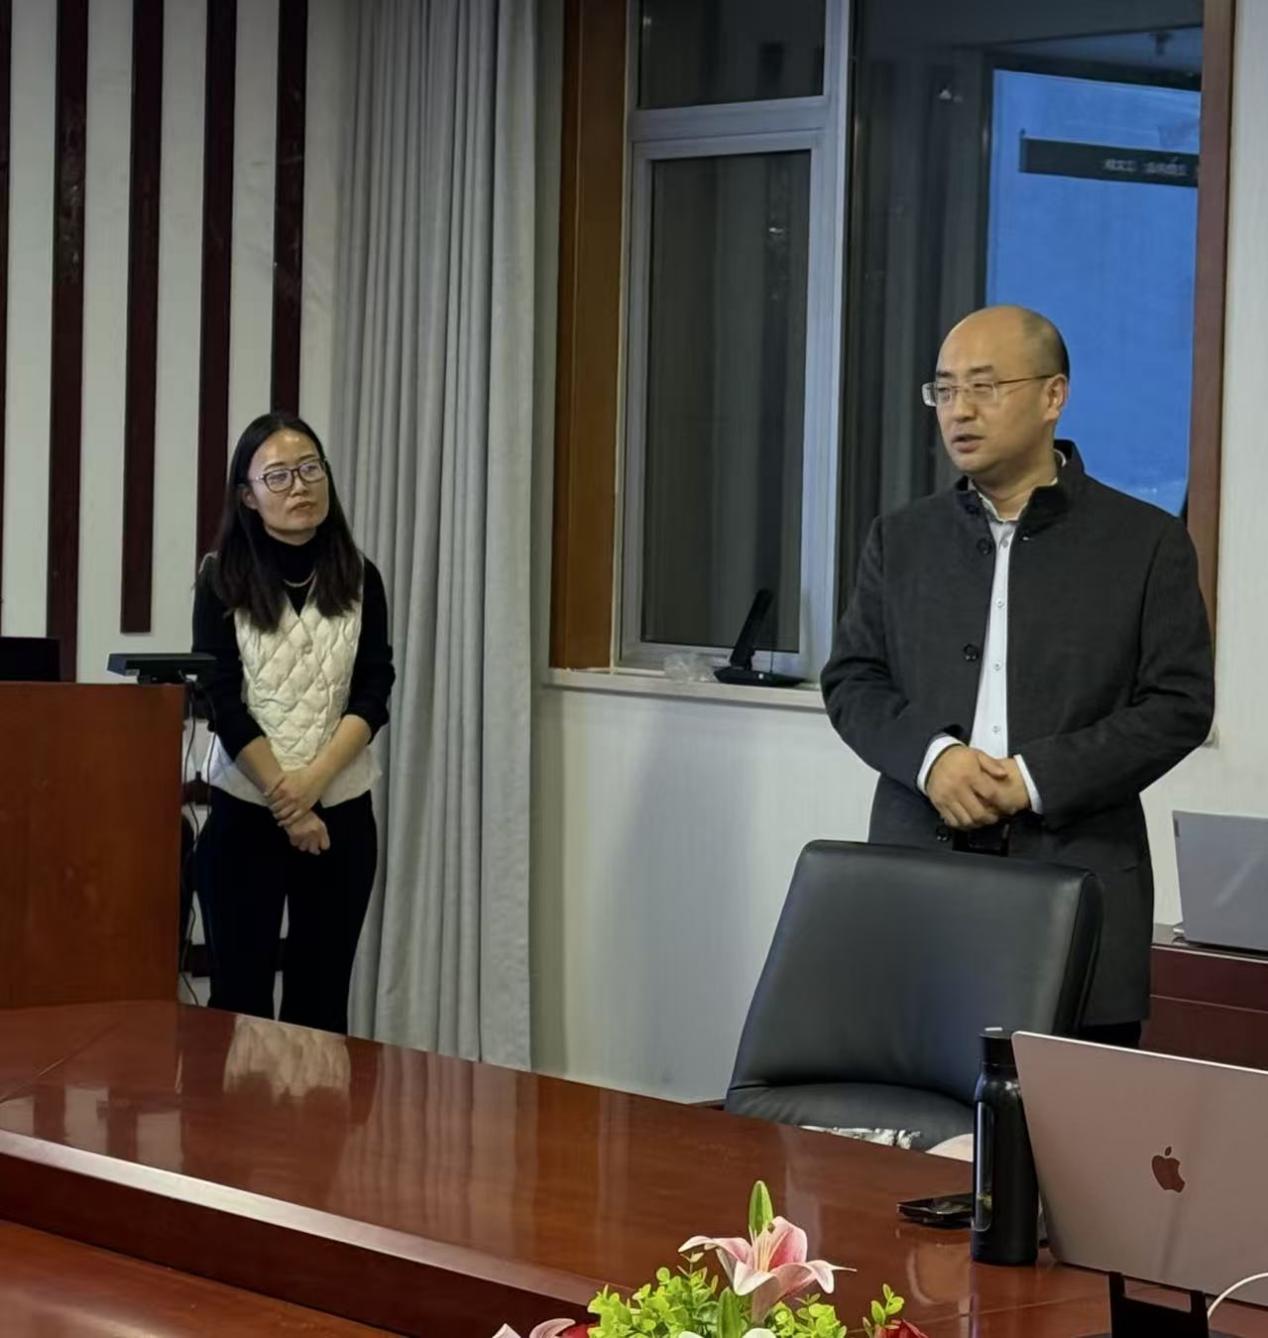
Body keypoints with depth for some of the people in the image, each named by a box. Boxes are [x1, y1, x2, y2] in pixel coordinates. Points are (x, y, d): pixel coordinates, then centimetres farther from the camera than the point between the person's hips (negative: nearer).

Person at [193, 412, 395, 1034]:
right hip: (244, 812, -2)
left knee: (321, 1001, 4)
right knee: (241, 994, -1)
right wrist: (285, 803, -13)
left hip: (342, 812, 2)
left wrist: (312, 782, -16)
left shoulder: (360, 579, 4)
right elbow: (223, 703, -8)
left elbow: (372, 697, -2)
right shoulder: (223, 579, -3)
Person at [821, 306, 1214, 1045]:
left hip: (1078, 885, -2)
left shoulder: (1147, 542, 4)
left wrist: (1036, 779, -11)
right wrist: (931, 755, -8)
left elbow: (1179, 703, -1)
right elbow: (851, 680, 12)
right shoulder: (902, 539, 15)